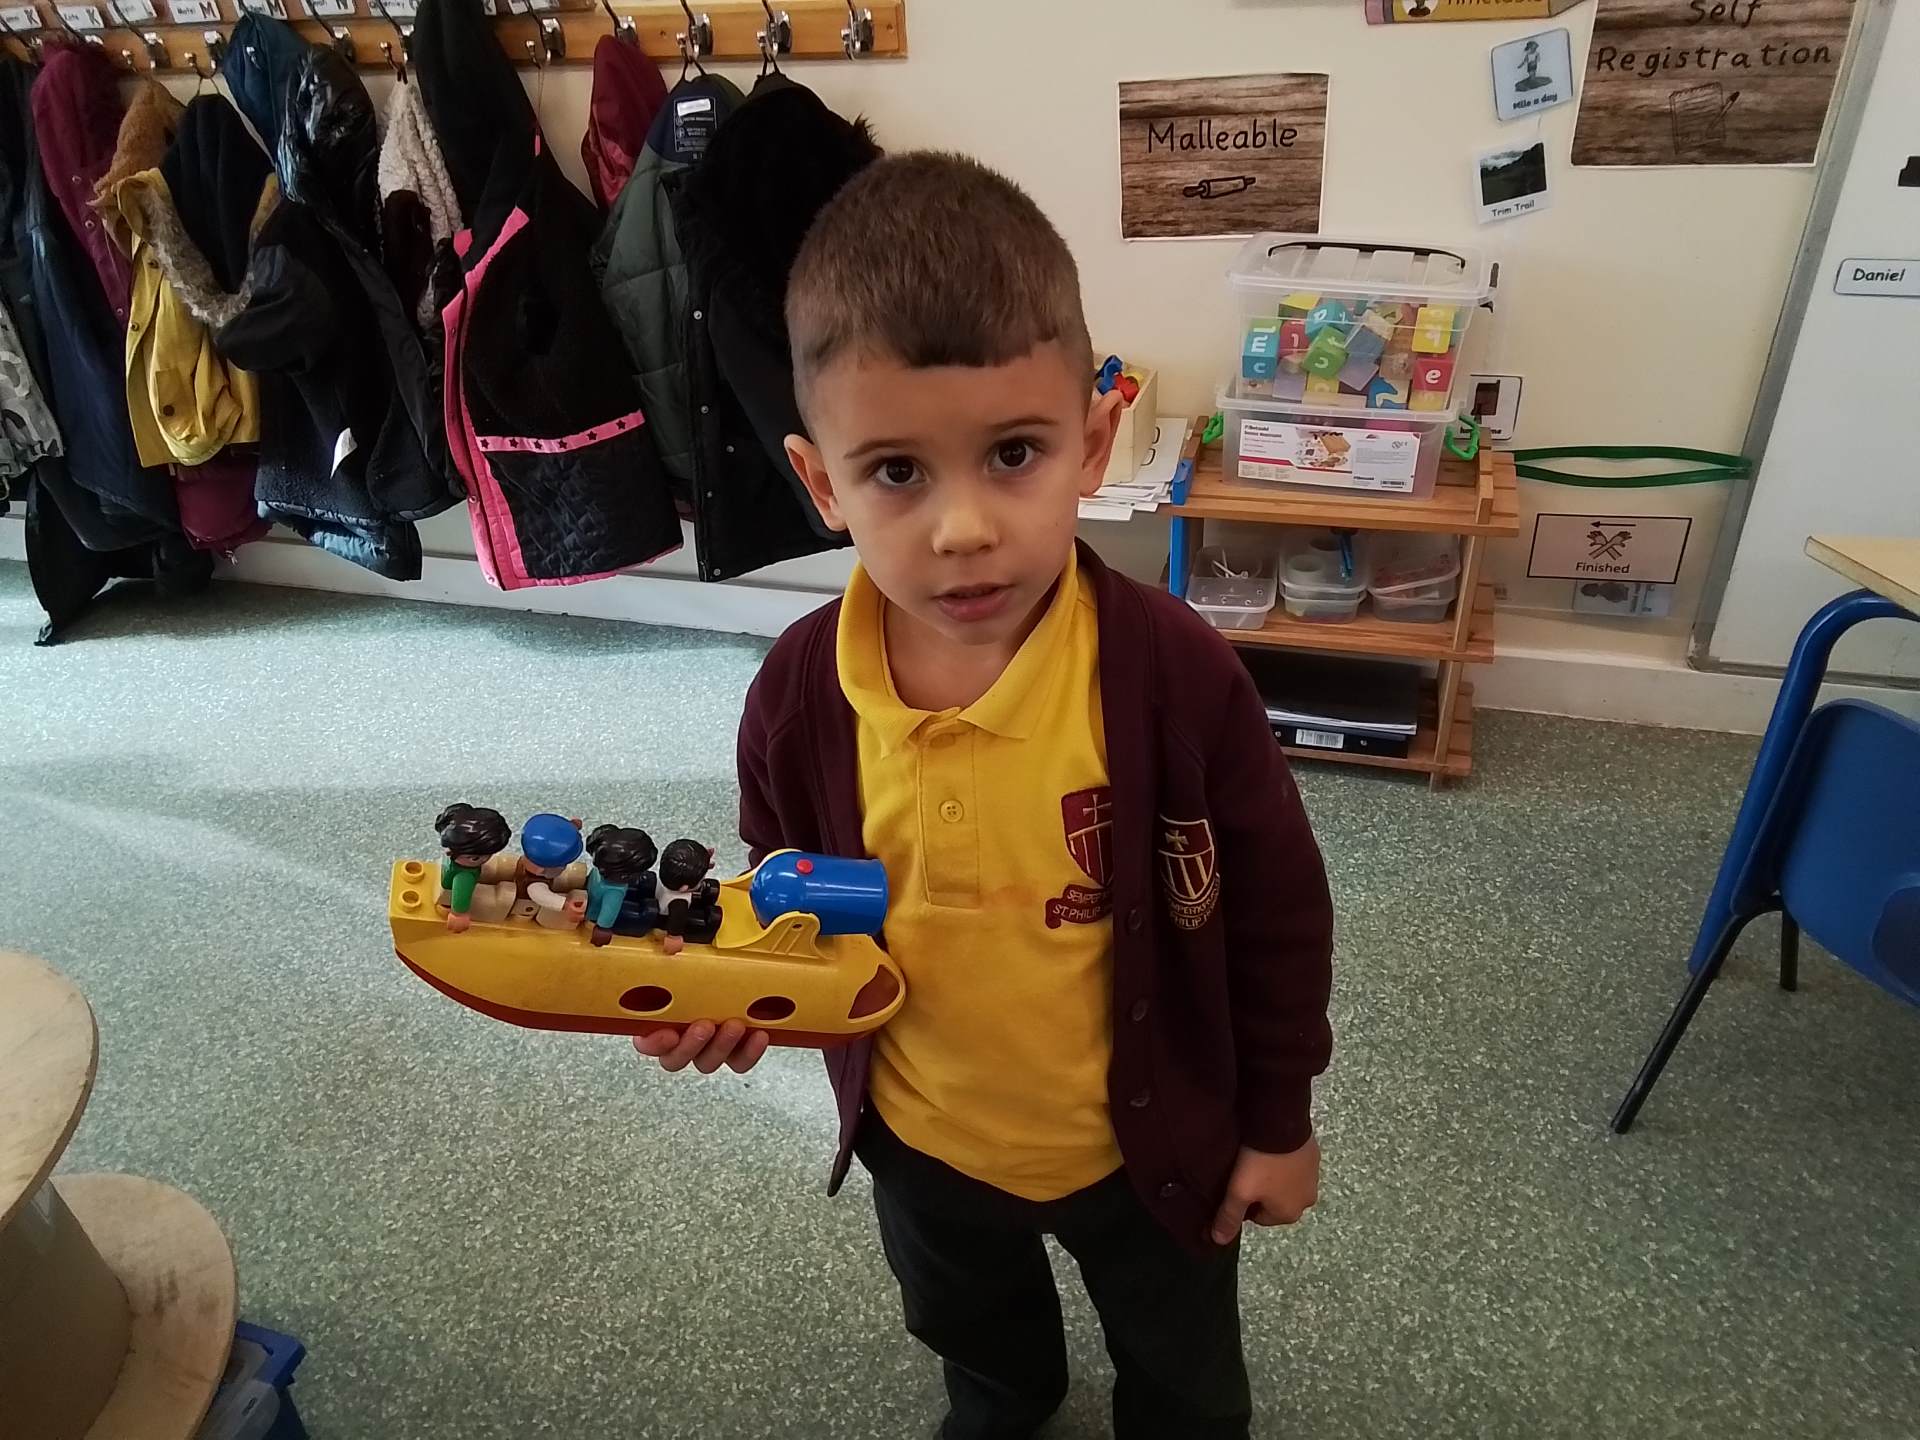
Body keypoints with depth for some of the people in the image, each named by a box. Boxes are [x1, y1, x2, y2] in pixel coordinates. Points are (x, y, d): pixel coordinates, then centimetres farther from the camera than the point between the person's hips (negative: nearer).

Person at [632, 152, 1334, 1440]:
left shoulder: (1173, 672, -31)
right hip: (921, 1135, 4)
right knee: (969, 1331, 38)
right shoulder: (799, 696, -23)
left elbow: (1275, 908, -16)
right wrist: (740, 987, -24)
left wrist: (1278, 1120, -5)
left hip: (1151, 1137, -3)